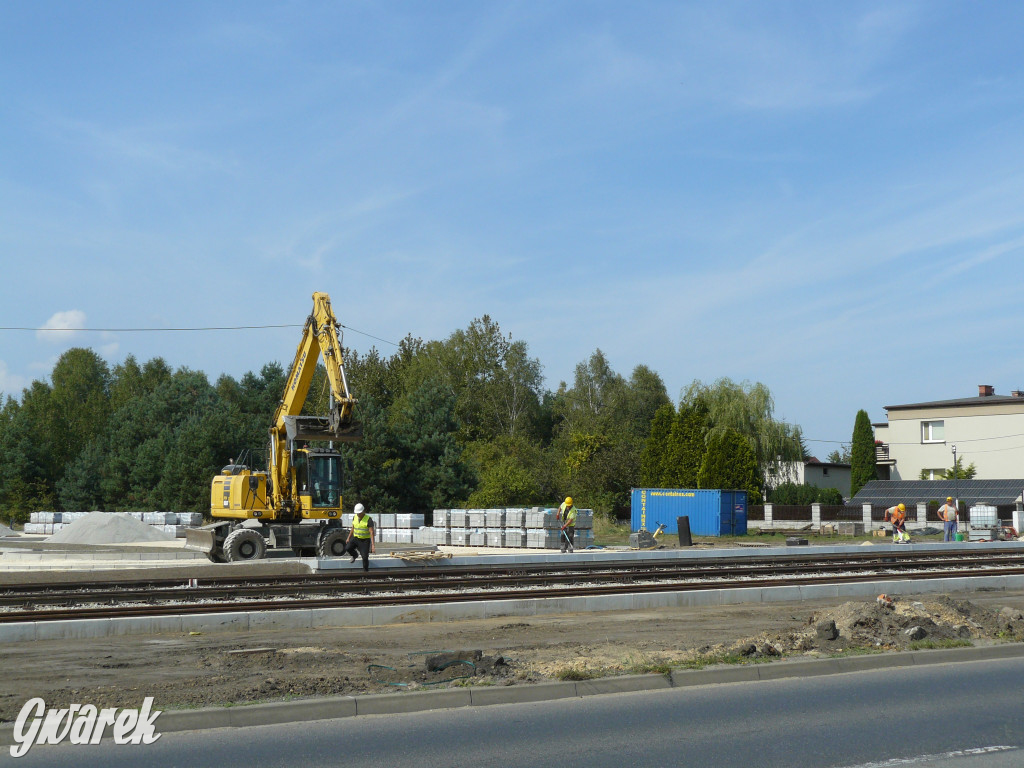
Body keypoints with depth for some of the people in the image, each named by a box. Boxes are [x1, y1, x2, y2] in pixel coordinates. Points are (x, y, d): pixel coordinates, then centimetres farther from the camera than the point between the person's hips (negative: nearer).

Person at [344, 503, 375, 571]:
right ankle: (355, 555, 13)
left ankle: (366, 570, 10)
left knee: (365, 557, -8)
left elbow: (371, 532, -21)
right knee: (347, 548, -18)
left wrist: (372, 544, -27)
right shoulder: (355, 517, 0)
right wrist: (348, 538, 14)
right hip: (355, 538, 4)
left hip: (365, 540, -4)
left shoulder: (368, 519, -18)